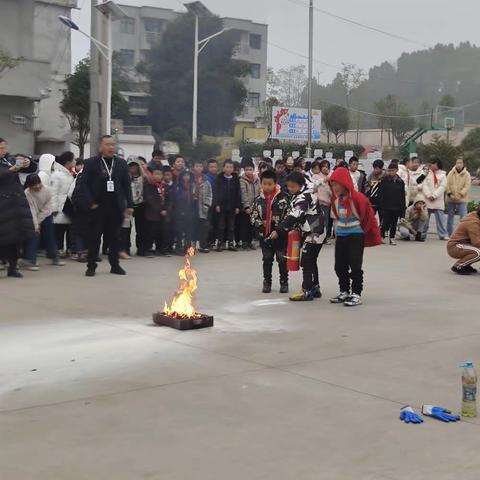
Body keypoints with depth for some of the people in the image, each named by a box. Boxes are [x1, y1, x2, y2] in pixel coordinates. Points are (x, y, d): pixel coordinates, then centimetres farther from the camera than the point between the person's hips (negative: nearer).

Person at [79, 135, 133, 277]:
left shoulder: (121, 163, 10)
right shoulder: (91, 163, 1)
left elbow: (127, 185, 10)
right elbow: (83, 184, -2)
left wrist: (129, 204, 4)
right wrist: (90, 203, -11)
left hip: (116, 207, 3)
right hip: (97, 207, -2)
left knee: (115, 237, 6)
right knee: (94, 237, 2)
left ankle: (115, 265, 15)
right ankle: (91, 266, 9)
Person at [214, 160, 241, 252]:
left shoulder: (235, 179, 5)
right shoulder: (219, 178, 0)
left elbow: (238, 194, 5)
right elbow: (216, 192, -2)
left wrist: (238, 206, 1)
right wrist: (216, 204, -9)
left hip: (232, 207, 2)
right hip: (221, 206, -2)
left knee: (231, 226, 6)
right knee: (221, 226, 2)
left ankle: (230, 243, 11)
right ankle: (220, 243, 7)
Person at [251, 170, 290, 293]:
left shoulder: (283, 197, -10)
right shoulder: (259, 199, 2)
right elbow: (253, 215, 7)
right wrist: (259, 225, -9)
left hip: (280, 233, -3)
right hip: (264, 234, 3)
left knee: (282, 259, 6)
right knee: (267, 259, 13)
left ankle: (284, 282, 17)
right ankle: (267, 282, 24)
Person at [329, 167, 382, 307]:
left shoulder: (358, 198, -18)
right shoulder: (336, 198, 3)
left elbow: (368, 216, -9)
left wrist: (363, 231, 2)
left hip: (356, 235, -7)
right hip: (341, 235, 7)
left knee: (355, 265, -7)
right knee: (340, 266, 9)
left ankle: (356, 294, -1)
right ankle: (344, 292, 21)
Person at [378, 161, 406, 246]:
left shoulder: (400, 182, 5)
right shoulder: (385, 180, -4)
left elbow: (403, 197, 8)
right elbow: (381, 195, -5)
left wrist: (403, 209, 5)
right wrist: (382, 206, -11)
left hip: (397, 207, 3)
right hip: (387, 206, -3)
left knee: (394, 223, 8)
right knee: (386, 222, -1)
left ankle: (392, 238, 16)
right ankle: (381, 237, 14)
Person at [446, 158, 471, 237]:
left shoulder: (467, 174, -2)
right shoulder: (451, 173, 2)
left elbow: (467, 186, -8)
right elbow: (447, 184, 0)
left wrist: (460, 194, -18)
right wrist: (450, 194, -12)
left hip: (462, 199, -2)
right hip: (451, 199, 2)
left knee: (463, 217, -13)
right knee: (450, 217, 10)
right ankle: (449, 234, 19)